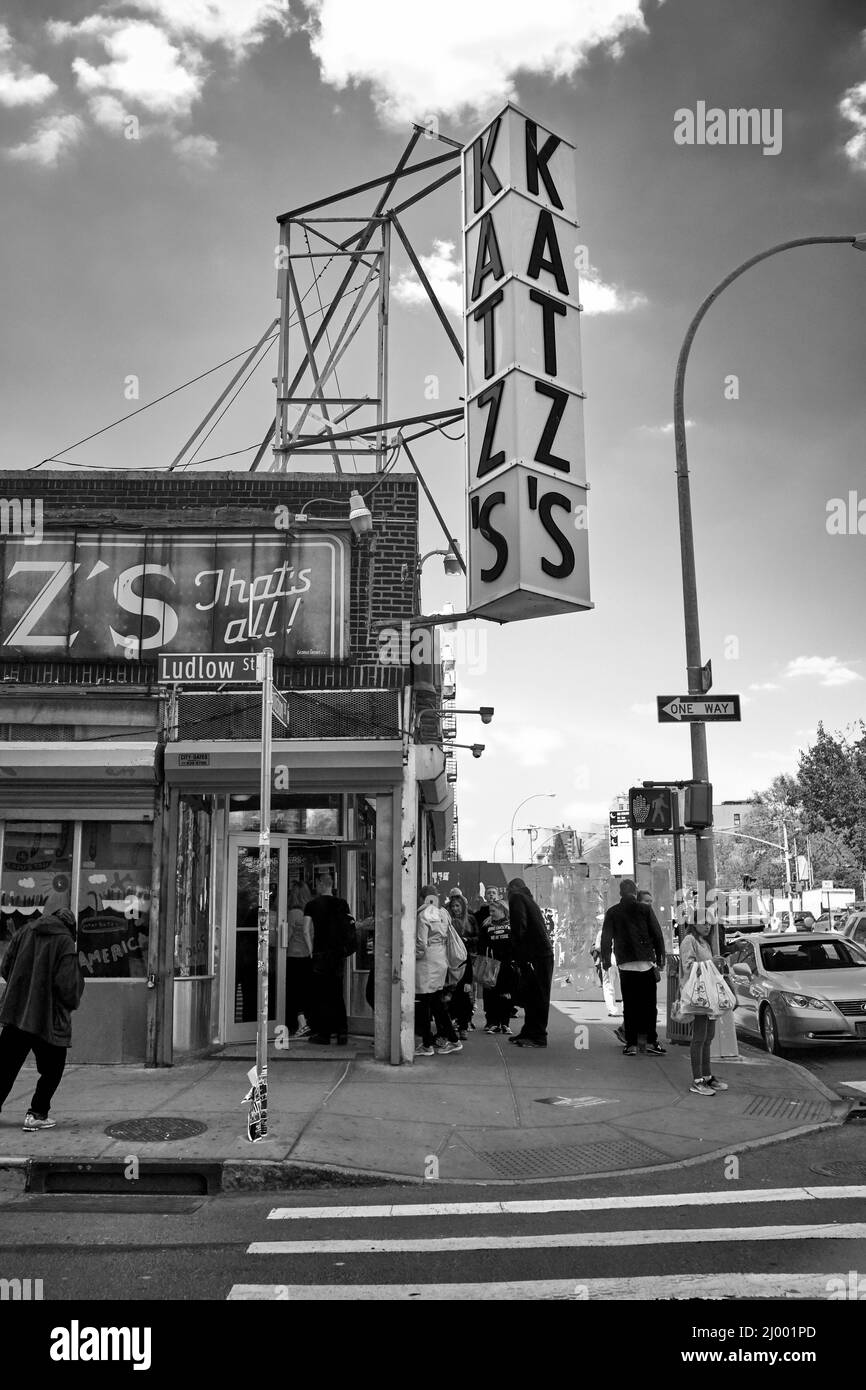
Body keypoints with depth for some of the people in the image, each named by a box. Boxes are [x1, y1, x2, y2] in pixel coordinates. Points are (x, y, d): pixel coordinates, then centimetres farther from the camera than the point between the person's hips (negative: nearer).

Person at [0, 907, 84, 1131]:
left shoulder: (24, 932, 5)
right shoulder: (65, 942, -11)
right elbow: (67, 985, -16)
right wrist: (72, 1003, 4)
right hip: (49, 1019, -5)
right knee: (51, 1070, 12)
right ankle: (37, 1115, 10)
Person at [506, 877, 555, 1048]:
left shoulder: (516, 898, -5)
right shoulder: (528, 900, 23)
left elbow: (519, 927, -17)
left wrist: (519, 954, -10)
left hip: (535, 955, -9)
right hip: (543, 952, 9)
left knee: (537, 997, -5)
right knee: (532, 996, 16)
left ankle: (538, 1037, -2)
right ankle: (529, 1032, 23)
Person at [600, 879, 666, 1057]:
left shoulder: (612, 913, 4)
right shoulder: (645, 910, 1)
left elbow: (606, 938, 5)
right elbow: (657, 934, 2)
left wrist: (605, 960, 13)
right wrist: (660, 960, 8)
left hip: (625, 964, 1)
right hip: (646, 963, -1)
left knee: (629, 1005, 5)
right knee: (649, 1003, 5)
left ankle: (631, 1044, 3)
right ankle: (651, 1041, 2)